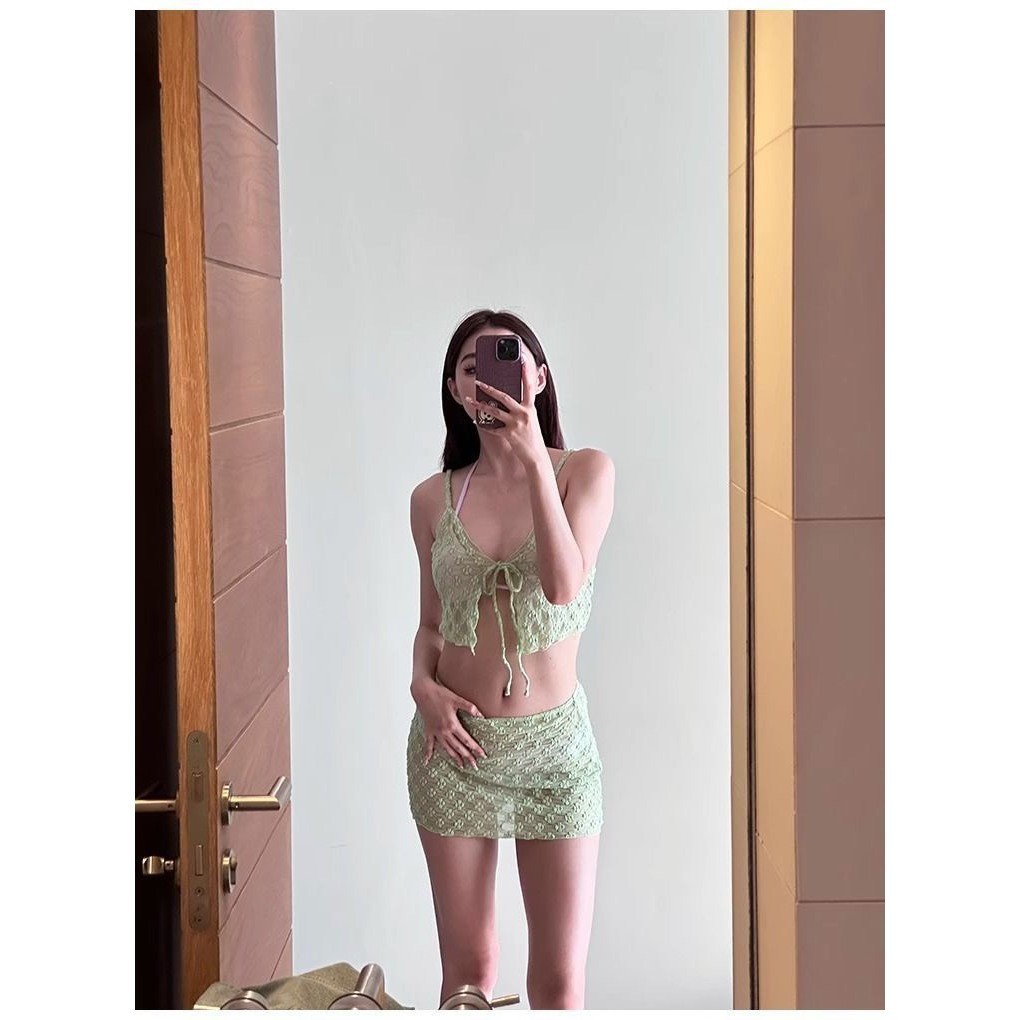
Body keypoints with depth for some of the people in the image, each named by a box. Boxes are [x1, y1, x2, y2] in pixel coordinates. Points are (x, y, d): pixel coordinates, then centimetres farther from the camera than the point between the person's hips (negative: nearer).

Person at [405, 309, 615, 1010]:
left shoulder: (586, 471, -3)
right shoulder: (433, 499, 4)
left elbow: (564, 585, -20)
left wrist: (534, 459, -24)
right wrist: (423, 687, -6)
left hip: (555, 742, -2)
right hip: (456, 742, 2)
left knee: (560, 979, 2)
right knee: (467, 970, 10)